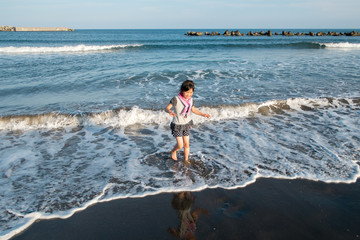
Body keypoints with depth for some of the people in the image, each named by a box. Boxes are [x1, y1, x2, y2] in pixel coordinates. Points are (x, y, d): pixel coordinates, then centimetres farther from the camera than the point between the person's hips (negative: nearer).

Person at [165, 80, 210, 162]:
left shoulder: (191, 100, -4)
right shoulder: (176, 99, -22)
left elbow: (193, 110, 13)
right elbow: (167, 108, -23)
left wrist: (203, 114, 5)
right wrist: (170, 112, -46)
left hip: (187, 124, 5)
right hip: (177, 125, -5)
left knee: (187, 144, 11)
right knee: (180, 145, -1)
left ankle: (186, 159, 31)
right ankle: (173, 151, 33)